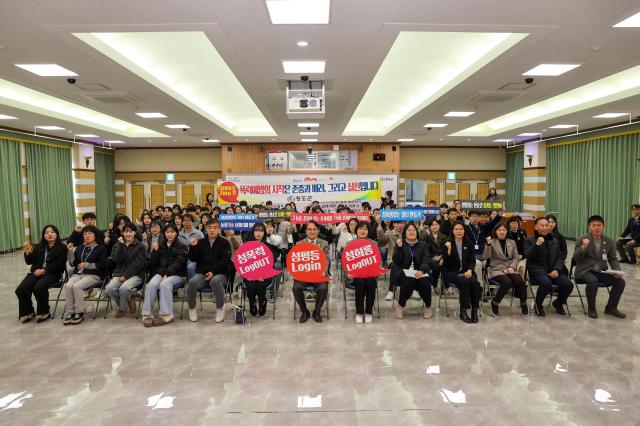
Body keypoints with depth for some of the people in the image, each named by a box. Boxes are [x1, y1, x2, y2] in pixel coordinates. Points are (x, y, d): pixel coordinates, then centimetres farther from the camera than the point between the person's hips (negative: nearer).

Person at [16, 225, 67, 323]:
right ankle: (27, 312, 2)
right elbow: (29, 261, 12)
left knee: (39, 288, -32)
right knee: (21, 289, -19)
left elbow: (60, 264, -7)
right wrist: (27, 251, -7)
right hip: (36, 273, 5)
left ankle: (44, 313, -11)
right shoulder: (39, 247, 18)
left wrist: (44, 270, -14)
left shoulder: (62, 247, 3)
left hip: (52, 274, -5)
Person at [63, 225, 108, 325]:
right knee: (68, 286, -27)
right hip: (78, 274, 5)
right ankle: (70, 312, -20)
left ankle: (79, 313, -20)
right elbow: (72, 263, 15)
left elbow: (102, 265, -3)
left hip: (93, 275, -4)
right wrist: (71, 251, 1)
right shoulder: (79, 248, 24)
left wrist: (86, 265, -10)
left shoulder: (101, 248, 8)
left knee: (77, 286, -31)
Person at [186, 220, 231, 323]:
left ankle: (220, 308, -14)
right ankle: (192, 308, -4)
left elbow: (225, 260, -5)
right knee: (192, 282, -29)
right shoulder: (201, 242, 16)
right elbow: (193, 259, 10)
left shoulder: (224, 243, 7)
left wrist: (213, 272, -18)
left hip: (219, 274, -2)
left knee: (215, 281, -37)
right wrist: (193, 247, -8)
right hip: (201, 273, 3)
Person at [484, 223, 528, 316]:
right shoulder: (492, 242, 4)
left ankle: (523, 303, 0)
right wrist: (488, 244, -23)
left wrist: (512, 267, -7)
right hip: (496, 269, -3)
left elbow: (516, 257, 11)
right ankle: (495, 302, -11)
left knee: (520, 282, -25)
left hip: (510, 268, 3)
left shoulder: (512, 242, 15)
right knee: (507, 282, -32)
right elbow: (487, 256, -9)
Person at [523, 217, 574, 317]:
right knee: (546, 283, -36)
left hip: (553, 270, 5)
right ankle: (538, 305, -7)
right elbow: (528, 256, -9)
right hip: (538, 270, -4)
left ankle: (558, 303, 10)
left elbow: (560, 257, 14)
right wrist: (537, 244, -22)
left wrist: (556, 269, -4)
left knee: (568, 284, -22)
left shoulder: (555, 240, 19)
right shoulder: (529, 240, 5)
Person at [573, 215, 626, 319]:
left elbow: (613, 259, 12)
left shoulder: (609, 241, 6)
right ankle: (591, 308, -13)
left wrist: (617, 270, -7)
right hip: (585, 271, -5)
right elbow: (576, 259, -14)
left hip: (601, 271, 5)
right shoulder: (581, 240, -7)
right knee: (593, 281, -34)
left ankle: (611, 308, 6)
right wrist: (583, 247, -30)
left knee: (620, 281, -14)